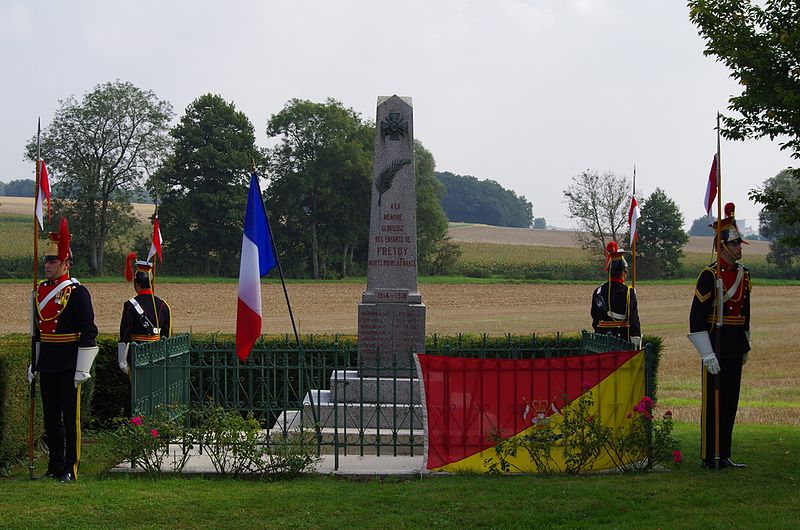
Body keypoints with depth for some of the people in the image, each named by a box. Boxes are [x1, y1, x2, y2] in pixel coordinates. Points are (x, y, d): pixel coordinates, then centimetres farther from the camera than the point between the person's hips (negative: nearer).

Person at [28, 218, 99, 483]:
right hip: (47, 364, 7)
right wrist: (34, 363, 19)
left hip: (69, 364, -7)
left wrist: (82, 370, -15)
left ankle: (71, 468, 4)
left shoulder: (77, 292, -10)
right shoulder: (41, 290, 12)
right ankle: (55, 466, 19)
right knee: (51, 418, 10)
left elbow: (88, 333, -12)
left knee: (71, 418, -1)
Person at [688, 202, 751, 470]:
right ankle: (709, 458, 5)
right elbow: (697, 317, -15)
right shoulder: (710, 275, -12)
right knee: (712, 403, -2)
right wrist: (708, 355, -18)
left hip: (735, 348, 7)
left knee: (730, 403, 11)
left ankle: (724, 455, 18)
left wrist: (745, 346, 20)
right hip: (716, 346, -7)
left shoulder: (743, 275, 11)